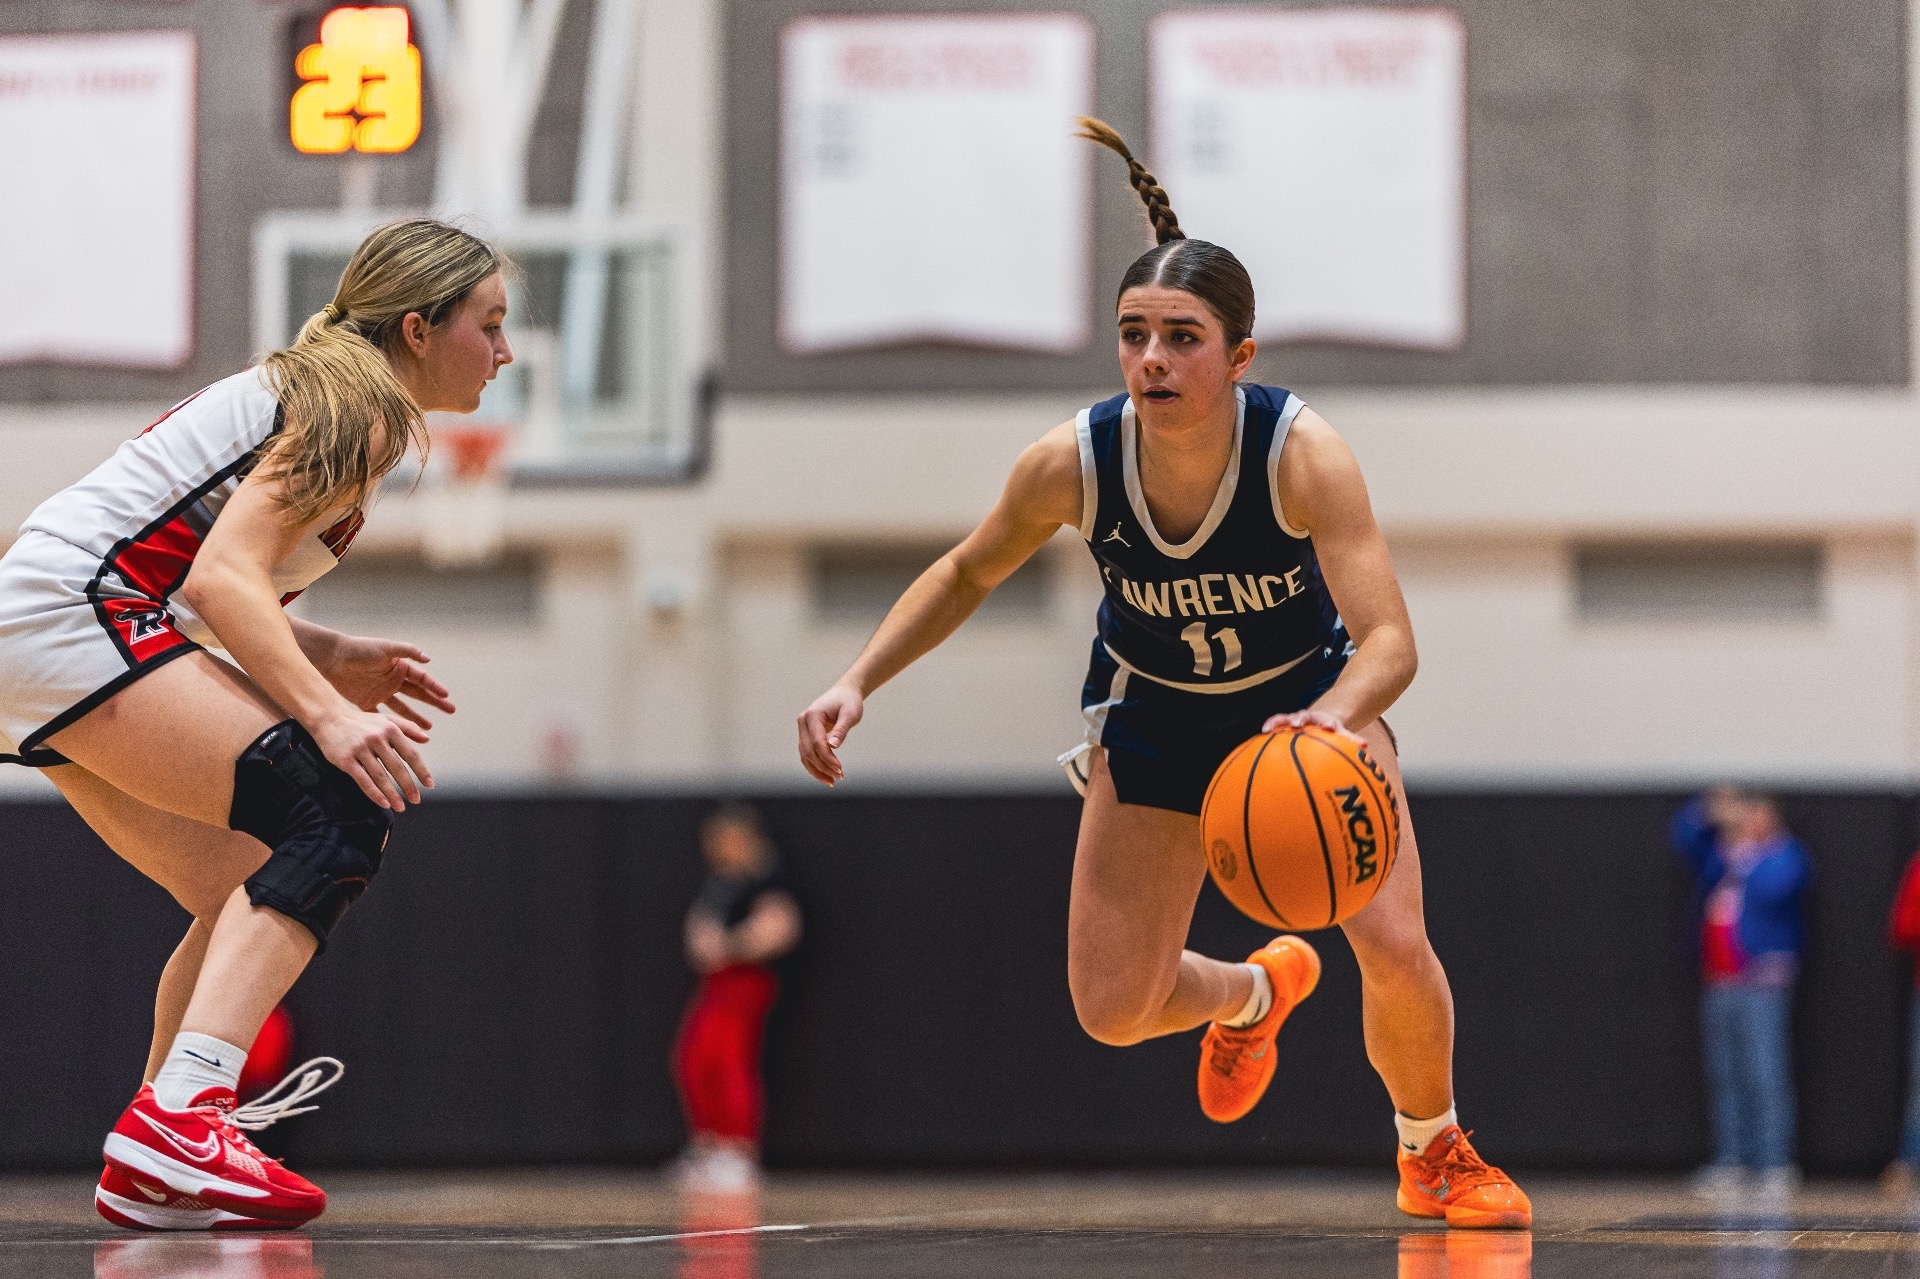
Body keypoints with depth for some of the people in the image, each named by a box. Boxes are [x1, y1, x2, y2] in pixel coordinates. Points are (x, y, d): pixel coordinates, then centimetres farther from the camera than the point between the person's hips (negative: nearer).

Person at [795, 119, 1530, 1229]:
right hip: (1154, 712, 2)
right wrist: (860, 682, -16)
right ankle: (1257, 991, 36)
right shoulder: (1073, 463, -26)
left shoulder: (1303, 453, -33)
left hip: (1309, 695, -2)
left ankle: (1435, 1154, 16)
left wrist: (1334, 718, -62)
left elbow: (1390, 639, -41)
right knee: (1113, 1011, -2)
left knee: (1395, 947, -18)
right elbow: (969, 573, -5)